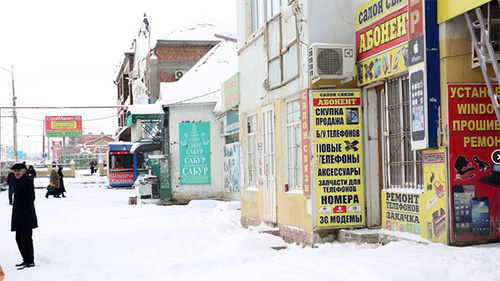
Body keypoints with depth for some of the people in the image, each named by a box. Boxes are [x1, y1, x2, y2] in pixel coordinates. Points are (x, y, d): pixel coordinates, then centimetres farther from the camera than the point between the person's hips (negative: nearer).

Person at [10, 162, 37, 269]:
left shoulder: (27, 182, -12)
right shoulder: (17, 182, 16)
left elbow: (29, 199, -18)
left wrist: (23, 211, -20)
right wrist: (16, 214, 16)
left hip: (26, 216, -10)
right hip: (18, 217, 10)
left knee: (26, 238, -7)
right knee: (19, 238, 13)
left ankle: (30, 261, -1)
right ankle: (26, 259, 23)